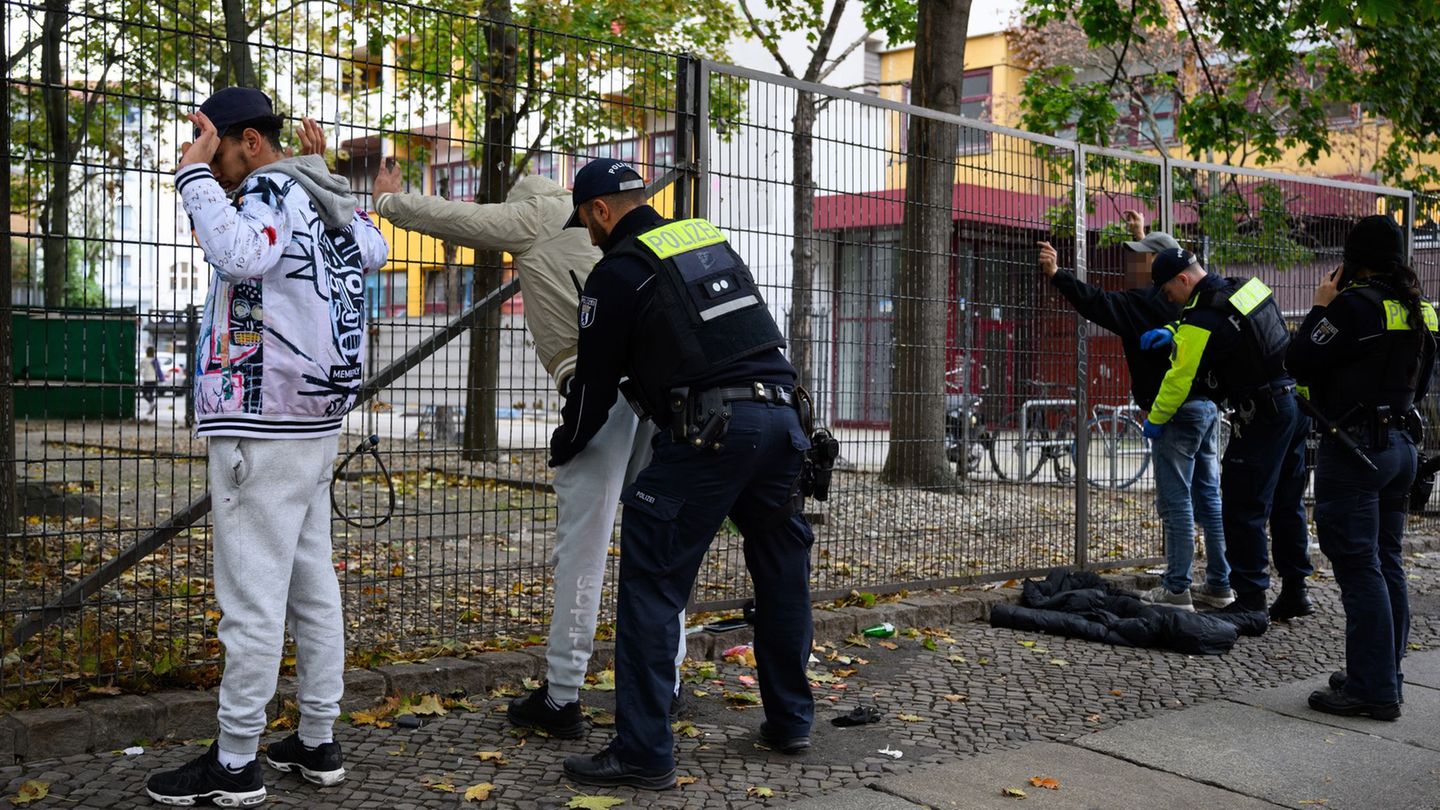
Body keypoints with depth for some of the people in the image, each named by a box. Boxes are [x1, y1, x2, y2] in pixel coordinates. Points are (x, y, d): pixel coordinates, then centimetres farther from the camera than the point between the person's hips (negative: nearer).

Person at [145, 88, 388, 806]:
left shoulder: (273, 190, -10)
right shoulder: (324, 202, 17)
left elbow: (241, 255, -31)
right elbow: (374, 250, 36)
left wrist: (194, 174, -20)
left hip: (263, 429, -10)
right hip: (316, 422, 10)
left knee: (251, 598, -6)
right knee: (312, 582, 11)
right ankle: (318, 743, 19)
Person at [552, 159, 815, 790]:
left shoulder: (616, 273, 1)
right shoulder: (710, 239, 20)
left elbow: (595, 381, 8)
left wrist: (563, 448, 25)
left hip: (709, 431, -7)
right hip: (780, 416, 8)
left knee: (652, 584, -2)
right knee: (780, 572, 19)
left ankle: (642, 753, -1)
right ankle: (790, 721, 30)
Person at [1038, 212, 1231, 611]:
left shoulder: (1148, 302, -14)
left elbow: (1099, 304, -19)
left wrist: (1057, 274, -15)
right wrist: (1142, 235, 44)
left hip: (1177, 411, -9)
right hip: (1207, 405, 9)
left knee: (1176, 502, -5)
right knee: (1209, 497, 12)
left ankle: (1176, 589, -1)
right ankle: (1219, 585, 18)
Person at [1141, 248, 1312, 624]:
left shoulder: (1201, 319, -17)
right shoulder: (1248, 287, 10)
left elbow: (1180, 379, -11)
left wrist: (1155, 420, 4)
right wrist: (1171, 333, 13)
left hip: (1263, 416, -9)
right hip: (1297, 402, 9)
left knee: (1243, 509, -3)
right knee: (1287, 504, 16)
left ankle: (1250, 599, 0)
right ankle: (1295, 591, 22)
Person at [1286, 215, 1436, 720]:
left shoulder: (1355, 305, -16)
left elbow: (1301, 364, -14)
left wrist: (1320, 308, -4)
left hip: (1354, 447, -9)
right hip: (1399, 444, 9)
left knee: (1358, 568, -5)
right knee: (1387, 564, 14)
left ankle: (1373, 689, -2)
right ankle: (1385, 680, 22)